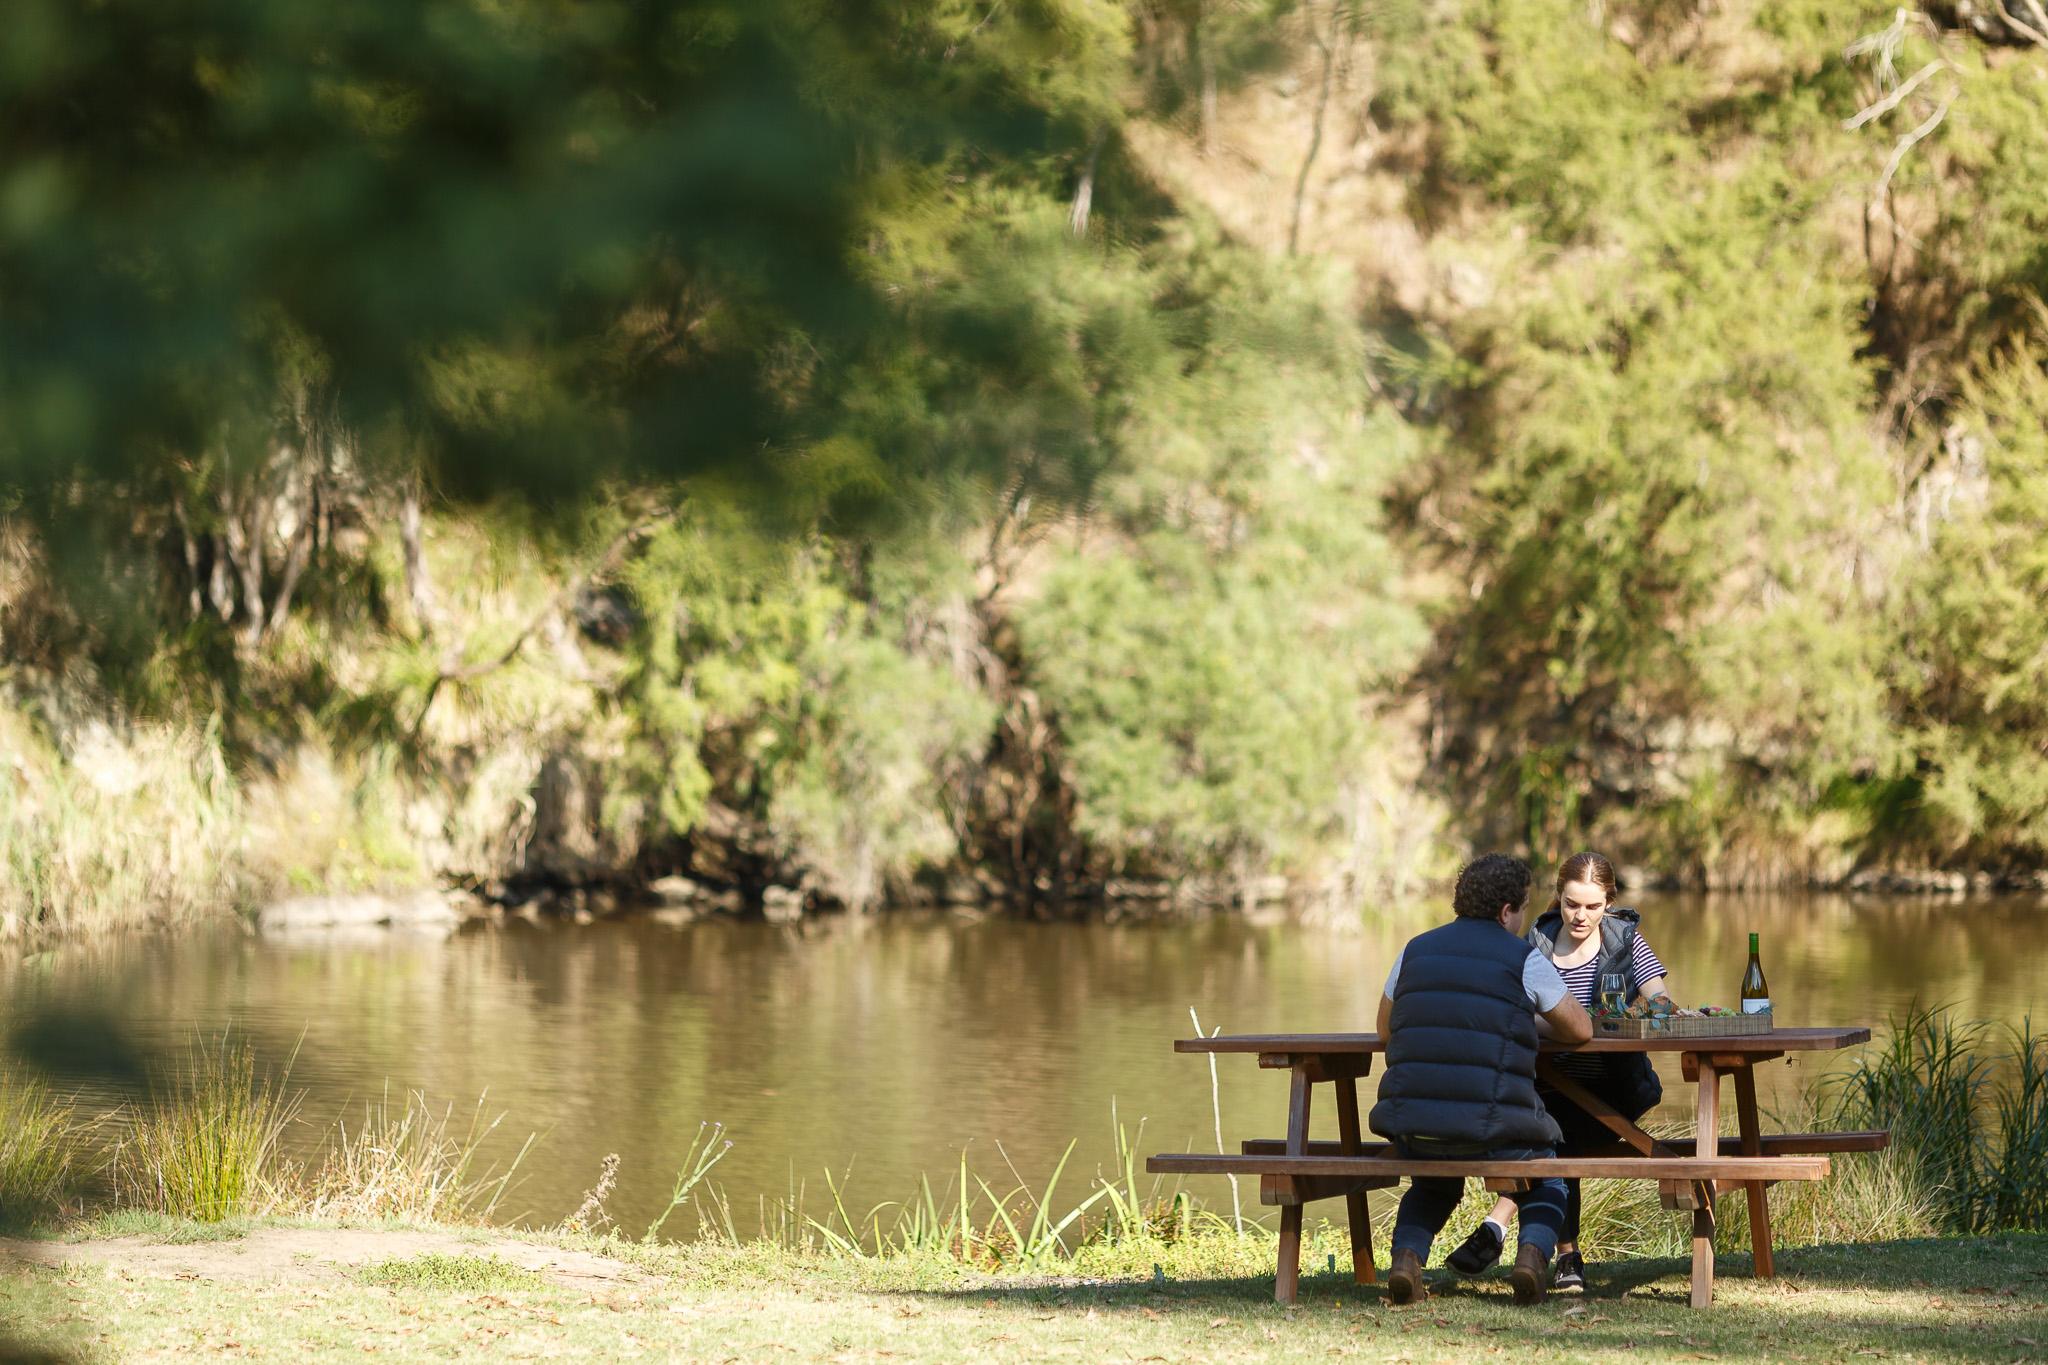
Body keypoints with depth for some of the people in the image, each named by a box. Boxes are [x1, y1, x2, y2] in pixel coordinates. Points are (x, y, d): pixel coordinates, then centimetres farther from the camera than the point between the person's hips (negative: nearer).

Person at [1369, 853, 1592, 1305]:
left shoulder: (1416, 950, 11)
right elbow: (1581, 1030, 9)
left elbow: (1385, 1030, 24)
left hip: (1411, 1127, 3)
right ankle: (1534, 1250, -2)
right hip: (1490, 1127, -3)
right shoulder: (1525, 960, 0)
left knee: (1433, 1188, 36)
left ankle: (1407, 1256, 8)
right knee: (1546, 1183, 27)